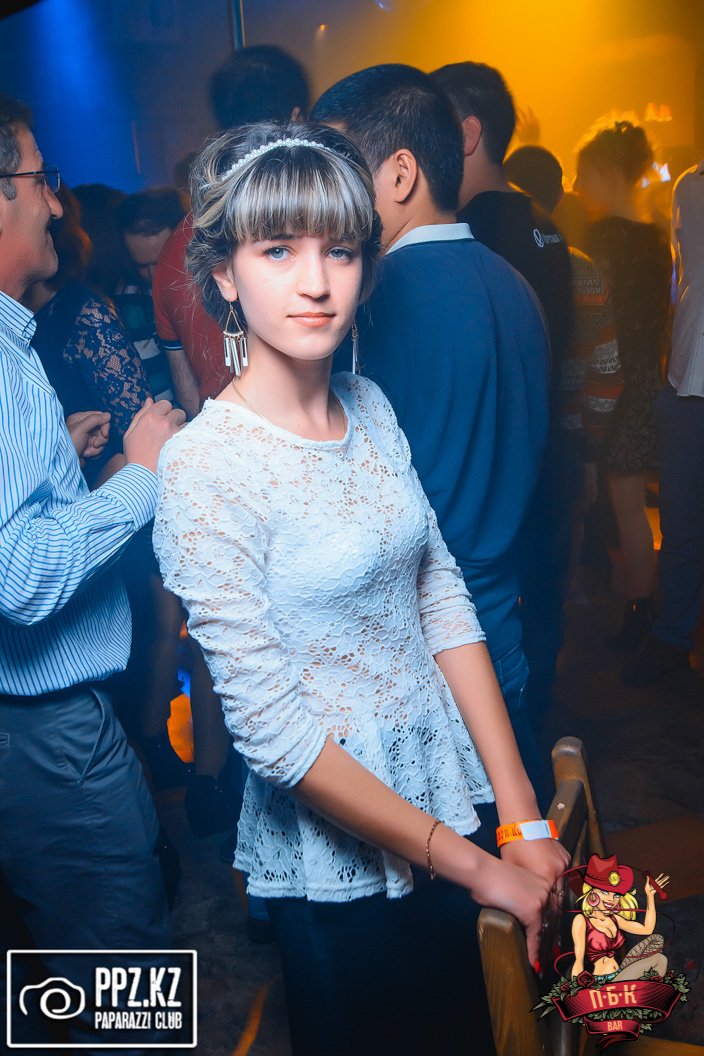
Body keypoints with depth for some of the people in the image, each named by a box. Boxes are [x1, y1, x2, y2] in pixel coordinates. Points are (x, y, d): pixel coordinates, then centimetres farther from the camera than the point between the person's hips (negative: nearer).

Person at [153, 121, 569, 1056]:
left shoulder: (371, 407, -2)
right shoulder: (205, 466, -22)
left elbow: (443, 600, -2)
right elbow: (274, 729, -22)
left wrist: (523, 817, -7)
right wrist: (473, 864, -16)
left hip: (453, 794, 6)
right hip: (338, 855, -6)